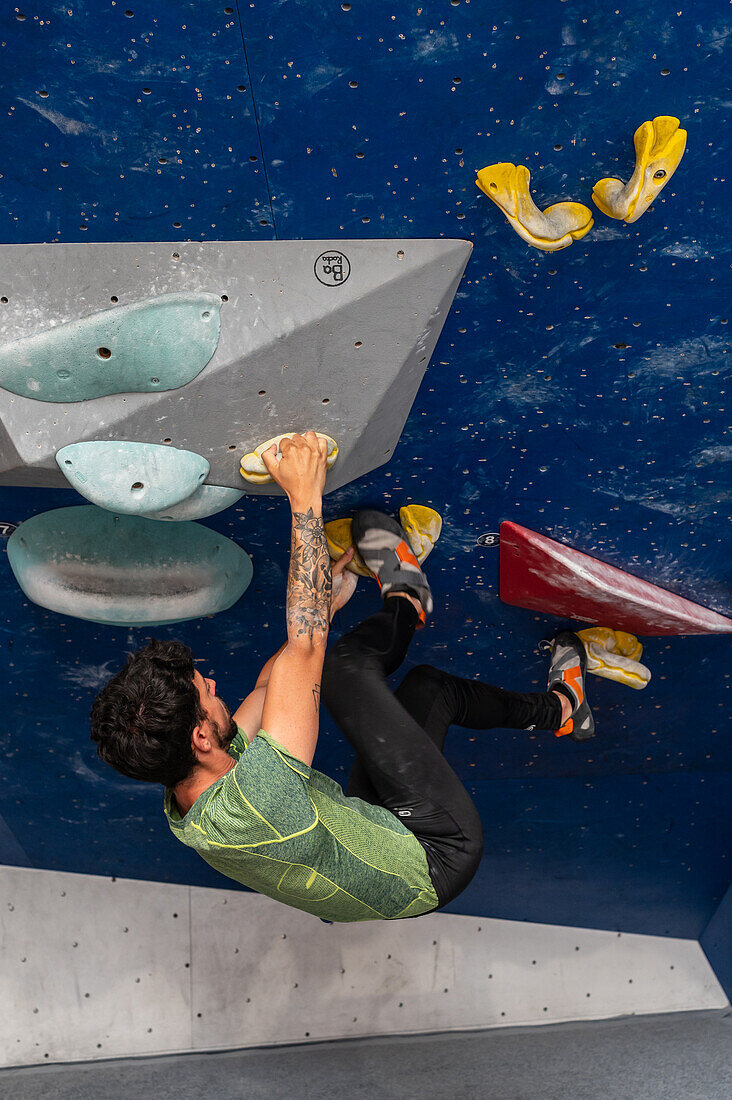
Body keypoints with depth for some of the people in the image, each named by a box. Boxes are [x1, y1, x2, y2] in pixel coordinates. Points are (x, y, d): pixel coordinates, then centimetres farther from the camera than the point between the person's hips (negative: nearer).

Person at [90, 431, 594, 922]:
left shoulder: (185, 802, -12)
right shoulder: (243, 807, -41)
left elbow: (269, 687, 4)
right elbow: (303, 649, -41)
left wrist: (324, 604, 11)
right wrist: (305, 499, -35)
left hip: (375, 826, 9)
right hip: (436, 857, -8)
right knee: (346, 665, -12)